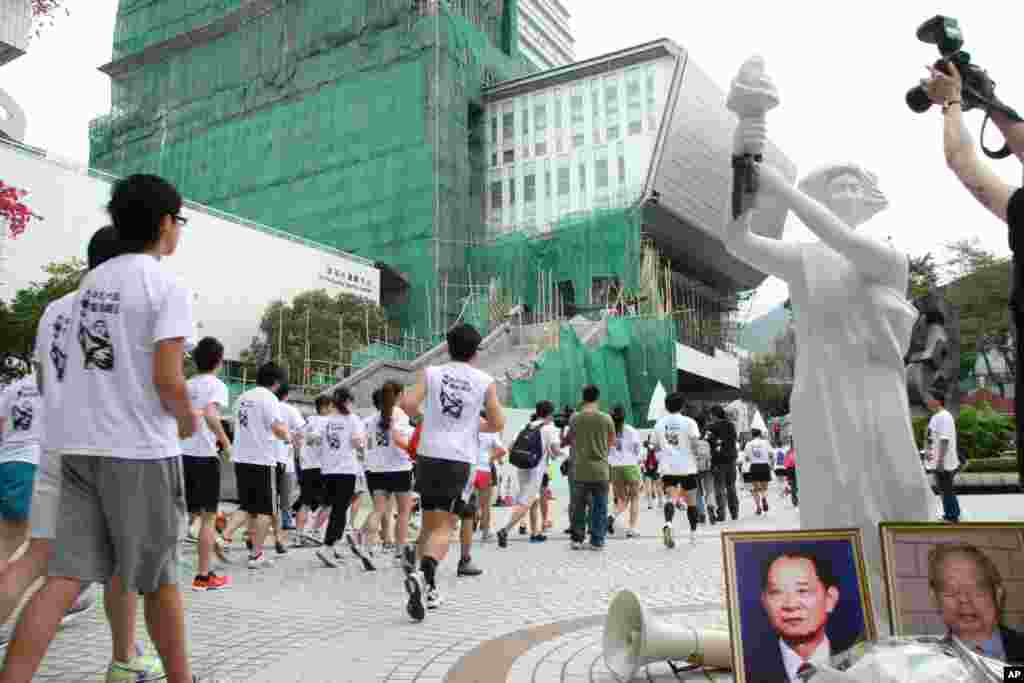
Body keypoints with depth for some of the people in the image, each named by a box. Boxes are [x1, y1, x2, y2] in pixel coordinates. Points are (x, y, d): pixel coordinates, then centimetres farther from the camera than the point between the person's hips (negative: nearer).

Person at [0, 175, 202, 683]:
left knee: (65, 577, 5)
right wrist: (188, 419, 1)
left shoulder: (91, 280, 12)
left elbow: (86, 365, 16)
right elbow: (167, 380, -17)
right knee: (159, 579, 8)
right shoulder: (168, 286, -11)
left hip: (80, 443, 6)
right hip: (140, 449, -6)